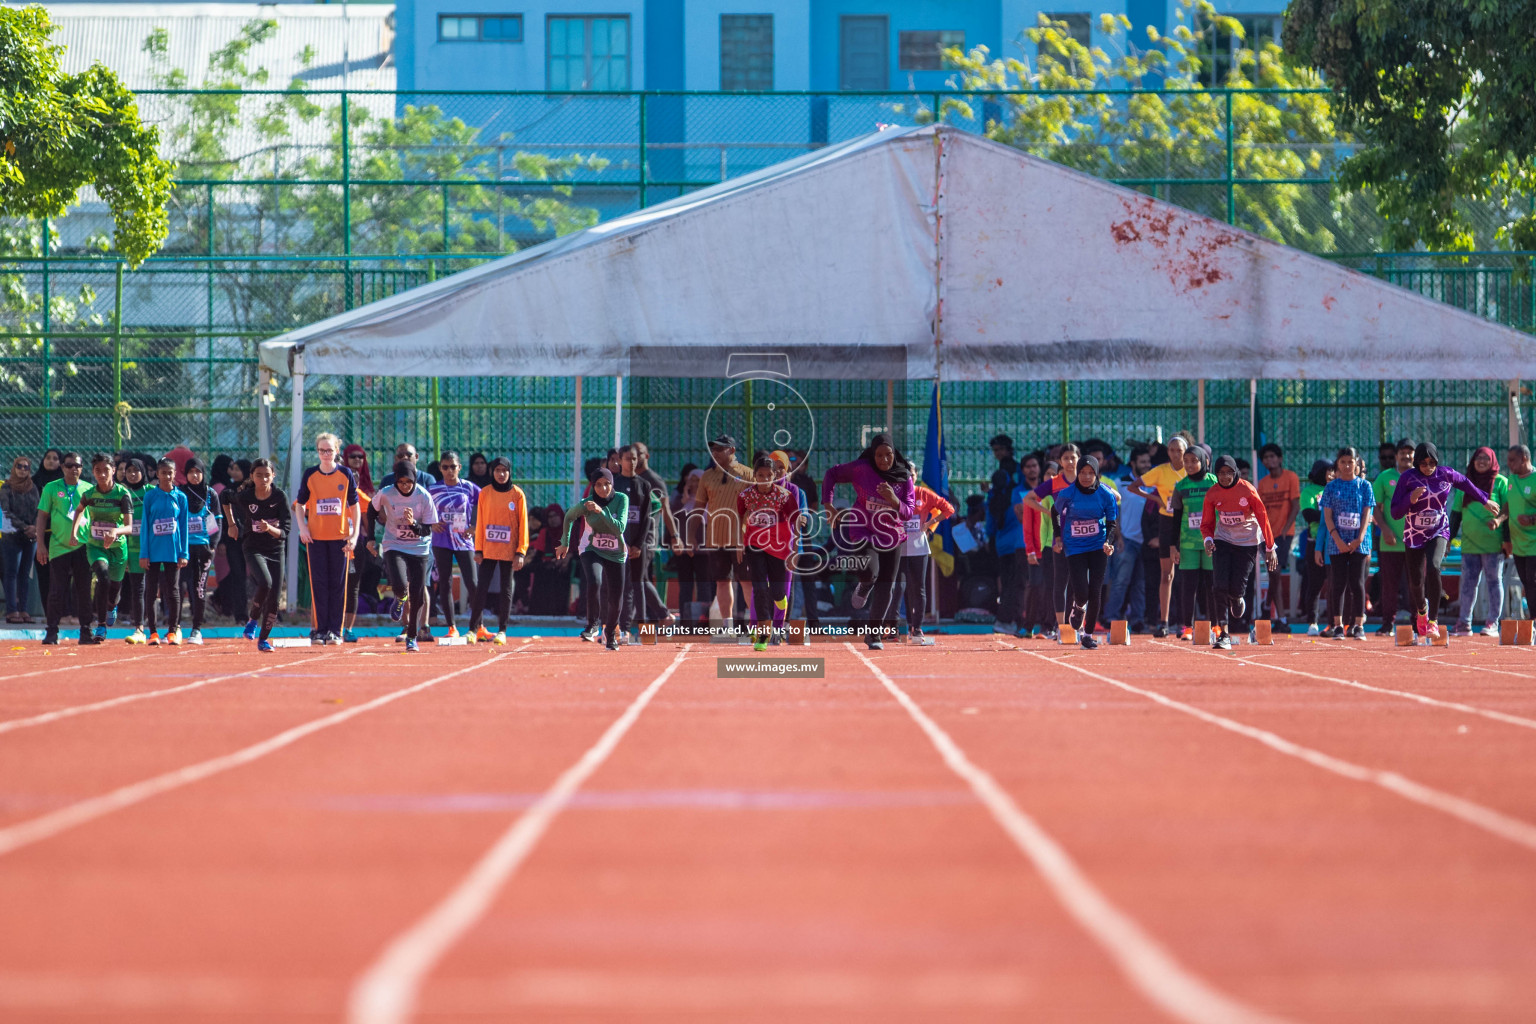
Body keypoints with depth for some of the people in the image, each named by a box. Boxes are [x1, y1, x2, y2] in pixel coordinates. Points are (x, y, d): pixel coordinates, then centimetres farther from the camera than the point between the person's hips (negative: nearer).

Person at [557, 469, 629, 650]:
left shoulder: (621, 499, -14)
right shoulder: (586, 504, -14)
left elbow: (619, 528, -24)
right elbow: (569, 517, 6)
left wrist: (601, 512, -34)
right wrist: (565, 543, 12)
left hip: (616, 553, 2)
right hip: (591, 551, -2)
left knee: (616, 601, 5)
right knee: (595, 582, -32)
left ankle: (610, 633, 32)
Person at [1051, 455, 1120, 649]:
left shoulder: (1105, 494, -8)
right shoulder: (1066, 494, -10)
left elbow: (1112, 522, 0)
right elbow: (1057, 513, 9)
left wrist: (1109, 542, -16)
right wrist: (1058, 538, 3)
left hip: (1098, 546, 1)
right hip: (1075, 548, -1)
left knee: (1095, 593, -5)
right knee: (1081, 593, -11)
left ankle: (1088, 634, 10)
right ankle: (1077, 610, 28)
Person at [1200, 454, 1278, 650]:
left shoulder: (1247, 490, -13)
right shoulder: (1212, 494, -5)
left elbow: (1263, 518, -6)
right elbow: (1207, 523, 5)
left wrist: (1270, 548, -4)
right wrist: (1208, 539, -17)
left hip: (1247, 543, -2)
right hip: (1223, 541, 2)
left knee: (1236, 588, -6)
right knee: (1219, 586, -14)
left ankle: (1237, 601, 35)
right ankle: (1222, 633, -10)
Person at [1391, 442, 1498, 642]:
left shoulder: (1446, 475, -4)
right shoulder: (1408, 478, -8)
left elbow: (1466, 484, 19)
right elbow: (1395, 512, -8)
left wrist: (1485, 500, 31)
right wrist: (1411, 499, -26)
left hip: (1438, 532, -1)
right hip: (1414, 534, 1)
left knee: (1434, 567, -27)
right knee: (1416, 580, 3)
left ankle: (1433, 620, -23)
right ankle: (1421, 611, 38)